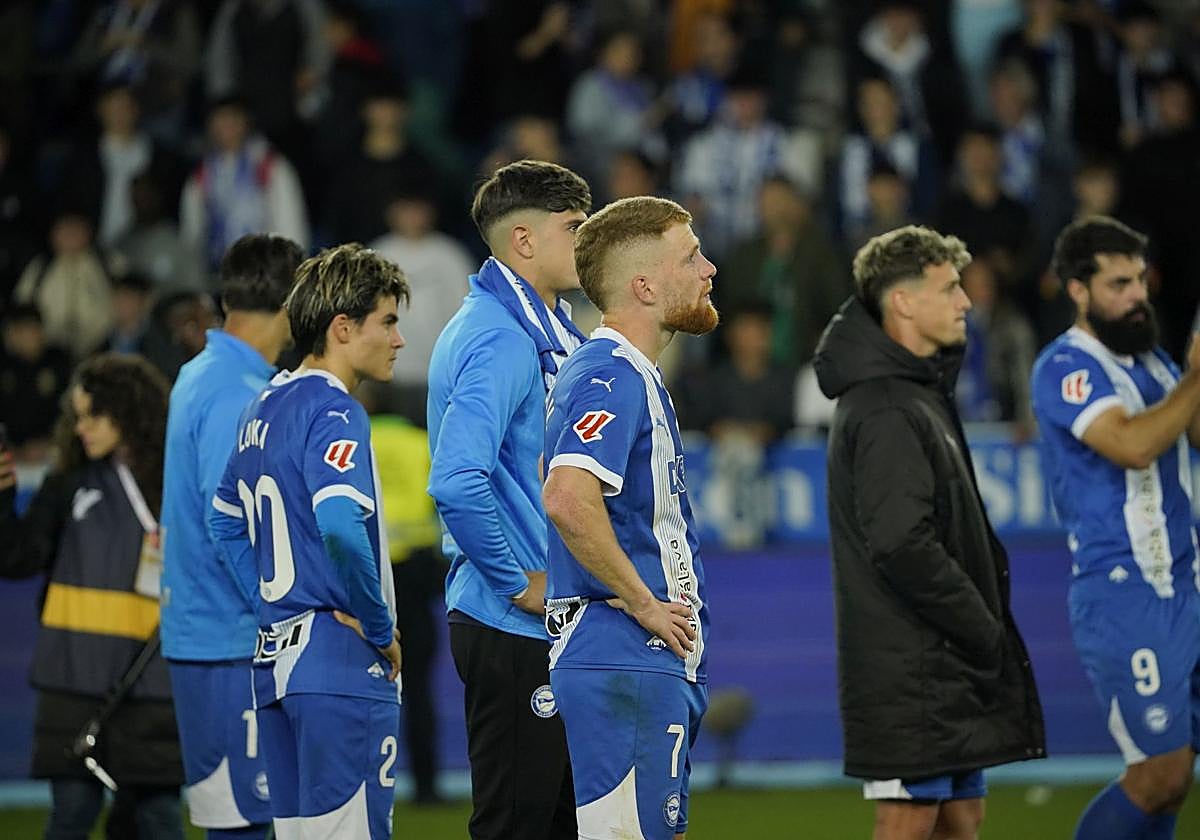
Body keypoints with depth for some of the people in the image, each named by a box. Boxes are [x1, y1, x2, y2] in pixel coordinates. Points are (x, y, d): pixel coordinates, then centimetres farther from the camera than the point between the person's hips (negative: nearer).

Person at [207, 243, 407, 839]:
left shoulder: (265, 407, 15)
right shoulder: (333, 412, -13)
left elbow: (225, 518, 25)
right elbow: (341, 527, -27)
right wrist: (381, 629, -14)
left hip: (274, 658, 9)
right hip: (341, 658, -9)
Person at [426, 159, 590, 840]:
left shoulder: (549, 330, 15)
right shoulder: (499, 340, -17)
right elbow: (457, 482, -29)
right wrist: (519, 584, -20)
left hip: (546, 626, 10)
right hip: (512, 630, -10)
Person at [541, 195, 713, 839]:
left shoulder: (631, 376, 19)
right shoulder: (612, 378, -15)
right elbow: (568, 500, -30)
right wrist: (643, 604, -21)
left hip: (658, 665, 11)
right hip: (626, 661, -11)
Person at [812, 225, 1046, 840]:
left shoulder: (922, 392, 17)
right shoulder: (885, 413, -16)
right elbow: (902, 545, -24)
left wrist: (985, 623, 9)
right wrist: (987, 632, -17)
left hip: (945, 663, 10)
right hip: (908, 668, -10)